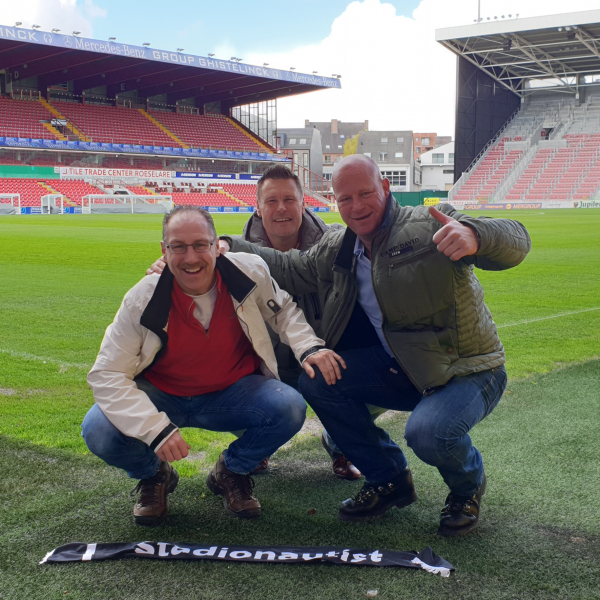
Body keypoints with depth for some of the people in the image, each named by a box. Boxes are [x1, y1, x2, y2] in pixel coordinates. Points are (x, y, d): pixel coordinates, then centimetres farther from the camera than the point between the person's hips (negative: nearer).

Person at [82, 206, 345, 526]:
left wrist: (309, 347, -16)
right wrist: (155, 428, -34)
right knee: (99, 431, -28)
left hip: (232, 393, 1)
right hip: (162, 396, -1)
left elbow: (283, 310, 5)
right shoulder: (143, 299, -21)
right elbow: (106, 374, -20)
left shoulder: (249, 271, -17)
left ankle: (230, 473, 6)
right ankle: (154, 476, 10)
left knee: (289, 408, -26)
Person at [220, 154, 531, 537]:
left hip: (469, 371, -6)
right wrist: (229, 248, 3)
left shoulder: (430, 227, -17)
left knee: (428, 431, -35)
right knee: (316, 380, -9)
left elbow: (514, 242, -29)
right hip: (402, 368, 7)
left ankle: (468, 487, 5)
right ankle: (389, 480, 8)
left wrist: (474, 236, -53)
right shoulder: (337, 251, 7)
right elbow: (289, 268, 17)